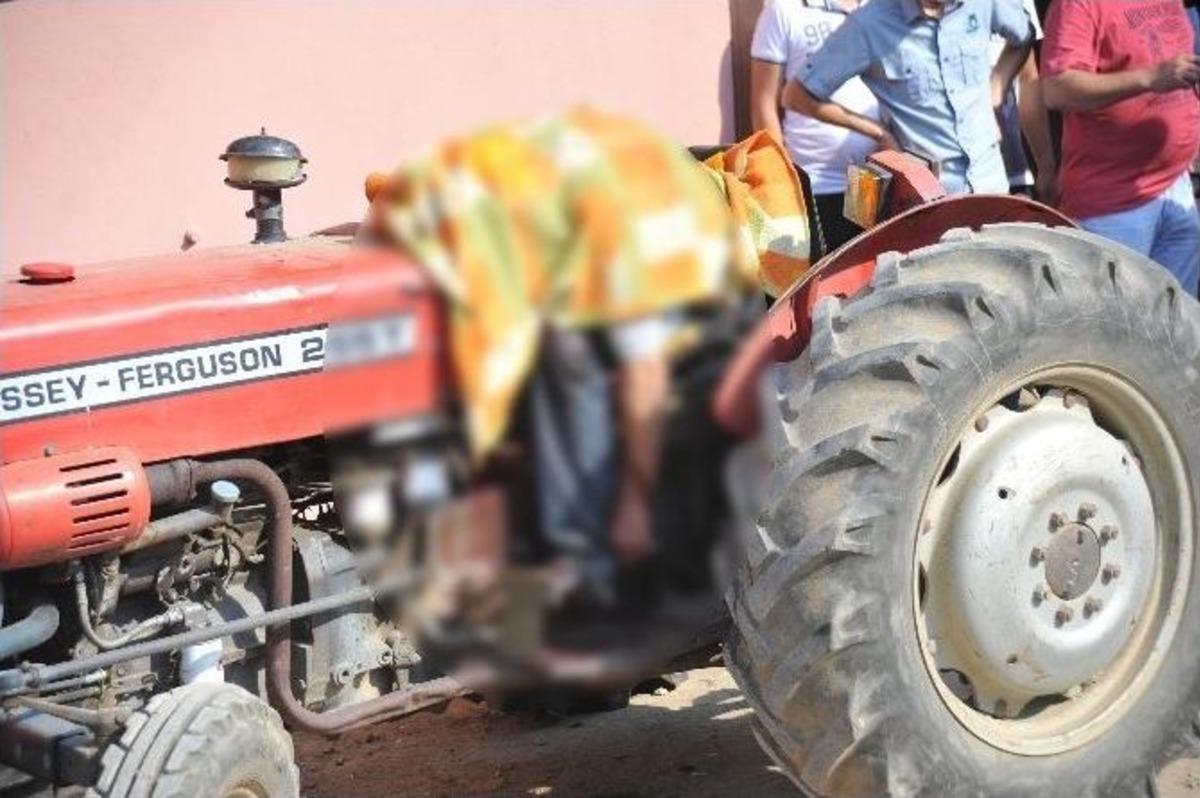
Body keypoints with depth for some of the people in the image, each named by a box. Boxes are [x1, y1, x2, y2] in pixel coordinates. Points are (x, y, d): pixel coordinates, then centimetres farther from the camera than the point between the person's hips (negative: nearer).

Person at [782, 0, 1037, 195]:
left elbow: (1024, 37, 21)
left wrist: (994, 91, 7)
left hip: (990, 182, 4)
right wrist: (879, 133, -3)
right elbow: (797, 96, -6)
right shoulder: (870, 24, -13)